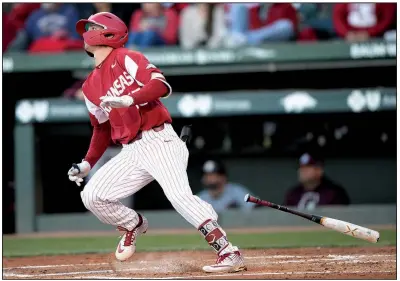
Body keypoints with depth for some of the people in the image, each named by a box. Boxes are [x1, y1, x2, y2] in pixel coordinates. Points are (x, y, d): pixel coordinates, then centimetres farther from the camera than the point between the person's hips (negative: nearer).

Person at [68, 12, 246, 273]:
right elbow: (102, 128, 25)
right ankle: (134, 225, 24)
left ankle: (230, 253, -29)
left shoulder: (126, 59, -3)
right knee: (92, 195, -2)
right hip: (131, 153, 7)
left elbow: (161, 85, -16)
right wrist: (88, 163, 14)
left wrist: (129, 99, -31)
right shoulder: (91, 86, 18)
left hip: (158, 141, -7)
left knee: (180, 195, -26)